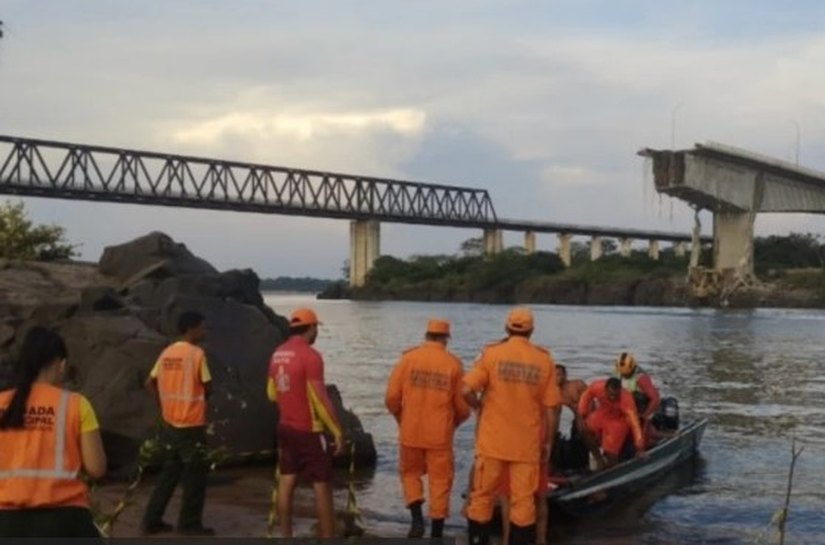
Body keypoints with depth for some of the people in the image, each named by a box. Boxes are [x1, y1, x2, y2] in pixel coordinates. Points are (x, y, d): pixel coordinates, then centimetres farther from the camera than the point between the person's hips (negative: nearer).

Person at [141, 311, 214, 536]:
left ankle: (151, 521, 18)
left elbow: (150, 383, 10)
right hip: (191, 424, -7)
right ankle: (189, 524, 10)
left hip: (169, 423, 7)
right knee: (195, 475, 5)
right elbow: (208, 387, -9)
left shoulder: (167, 353, 8)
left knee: (169, 473, 17)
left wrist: (166, 402, 13)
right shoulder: (197, 353, -13)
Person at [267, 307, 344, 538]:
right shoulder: (310, 356, -18)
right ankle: (328, 537, 0)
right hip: (308, 430, -7)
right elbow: (320, 398, -20)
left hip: (285, 428, 8)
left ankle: (285, 536, 14)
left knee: (286, 482, 10)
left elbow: (272, 393, 15)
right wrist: (337, 431, -15)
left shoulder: (277, 354, 6)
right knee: (322, 486, -1)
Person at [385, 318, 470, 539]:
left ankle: (417, 518, 3)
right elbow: (463, 407, -2)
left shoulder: (408, 358, -3)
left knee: (410, 473, 20)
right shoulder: (453, 364, -4)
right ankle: (436, 533, 12)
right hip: (440, 435, -1)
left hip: (410, 432, 1)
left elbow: (391, 398, -5)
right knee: (440, 481, 9)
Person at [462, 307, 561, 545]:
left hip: (492, 440, 0)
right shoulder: (544, 360, -1)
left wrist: (480, 407, 7)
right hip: (527, 444, 0)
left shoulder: (491, 353, -5)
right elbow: (551, 407, -1)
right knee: (523, 500, 6)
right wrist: (548, 442, 9)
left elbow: (467, 390, -13)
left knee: (482, 497, 10)